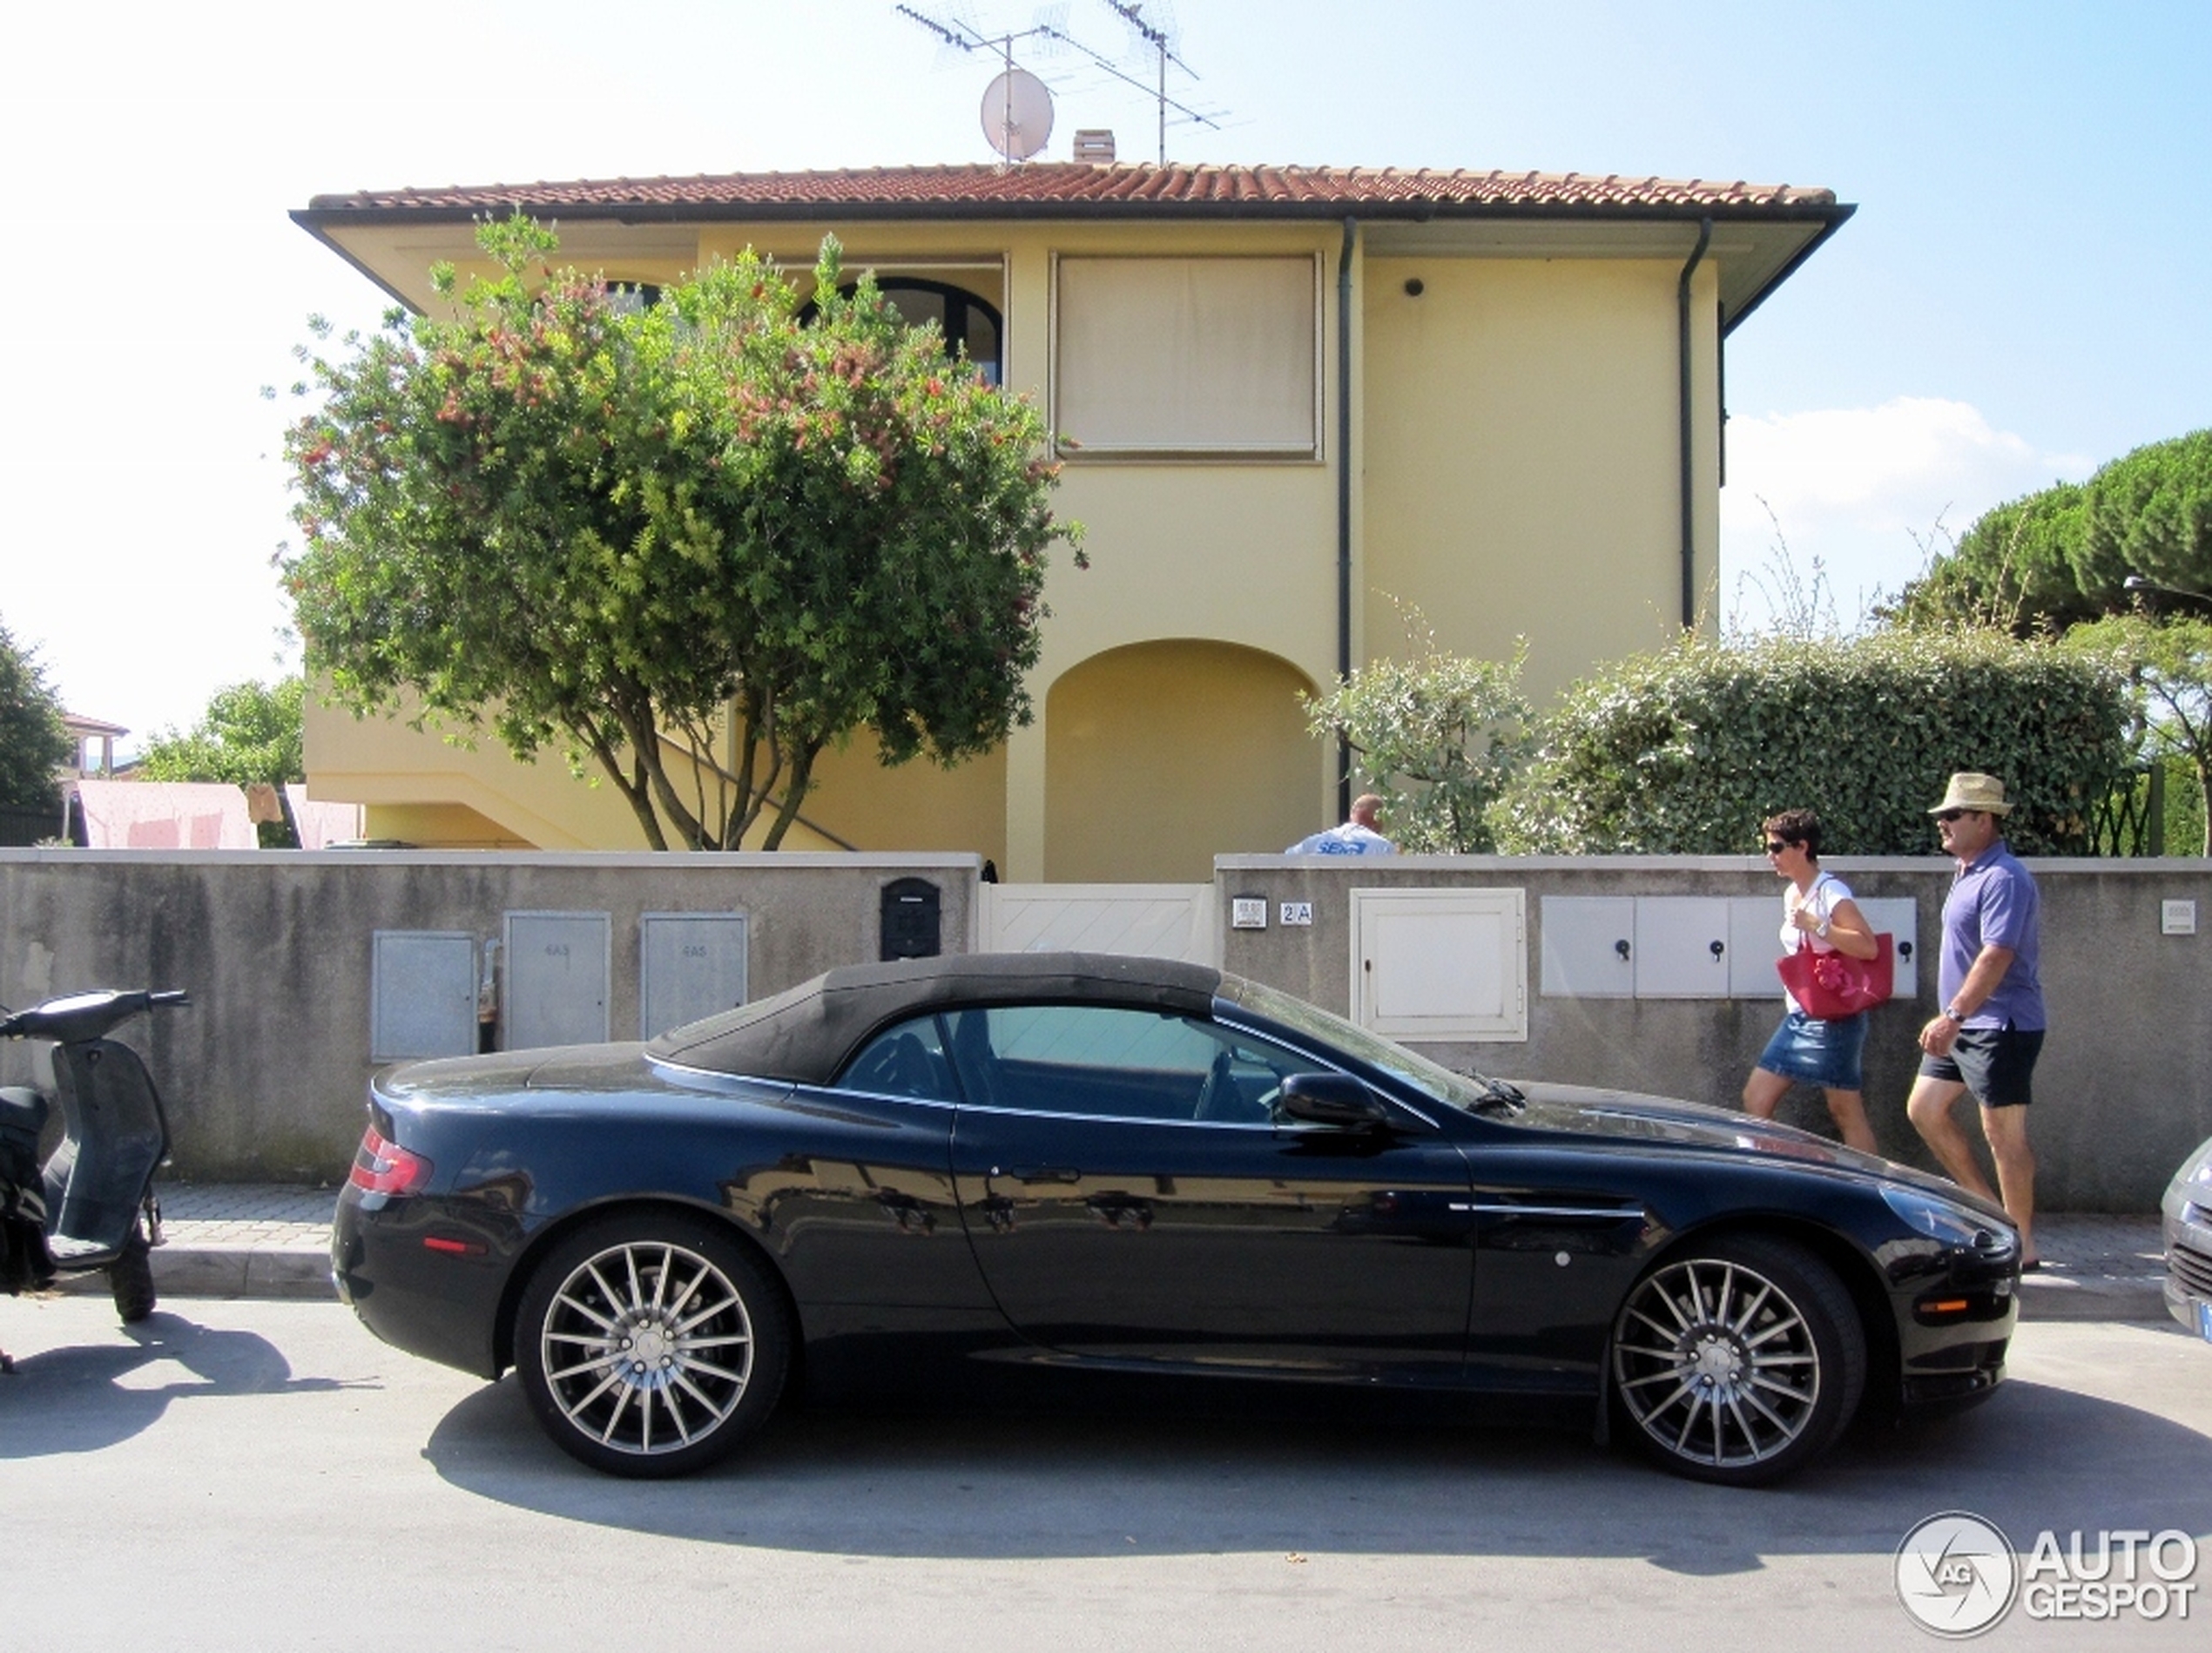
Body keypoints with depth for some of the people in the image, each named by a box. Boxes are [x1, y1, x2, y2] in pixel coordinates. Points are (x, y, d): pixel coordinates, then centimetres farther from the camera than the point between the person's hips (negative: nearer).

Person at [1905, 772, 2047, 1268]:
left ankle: (2022, 1244, 8)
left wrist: (1954, 1014, -31)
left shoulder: (2004, 879, -18)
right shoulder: (1969, 873, 13)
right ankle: (1984, 1204, 23)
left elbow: (1997, 956, -27)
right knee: (1924, 1109, 12)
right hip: (1965, 1025, 10)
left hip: (2000, 1026, -10)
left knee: (2003, 1133, -3)